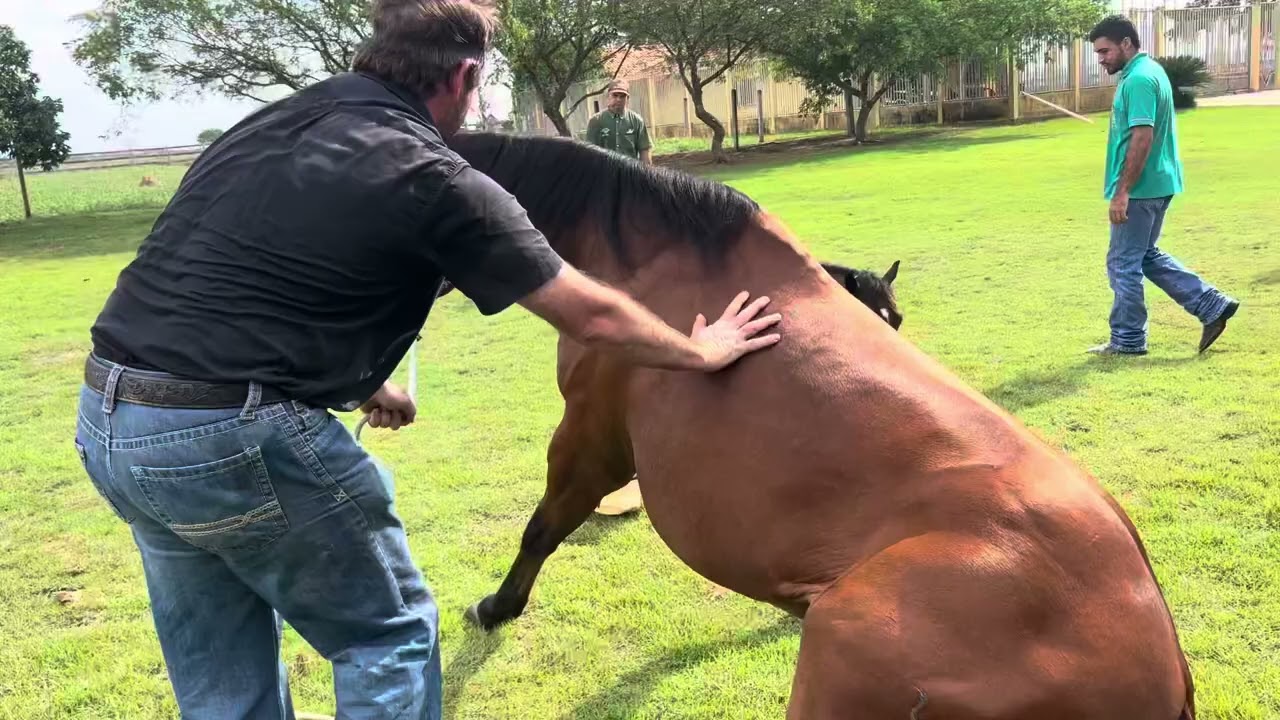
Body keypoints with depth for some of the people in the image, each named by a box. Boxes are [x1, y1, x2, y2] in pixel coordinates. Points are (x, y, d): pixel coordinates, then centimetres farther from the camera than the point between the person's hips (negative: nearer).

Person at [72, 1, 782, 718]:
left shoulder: (266, 124, 13)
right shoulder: (437, 181, -9)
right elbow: (593, 318, -1)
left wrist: (354, 381, 33)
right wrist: (703, 351, 15)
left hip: (106, 418, 8)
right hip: (232, 435, -8)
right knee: (391, 634, 13)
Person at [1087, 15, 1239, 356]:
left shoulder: (1139, 79, -18)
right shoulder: (1147, 72, 14)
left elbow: (1142, 139, -24)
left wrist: (1121, 192, -24)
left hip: (1141, 188, -10)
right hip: (1155, 184, 10)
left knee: (1124, 263, 0)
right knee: (1146, 256, 19)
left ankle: (1127, 340, 10)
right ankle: (1212, 305, 18)